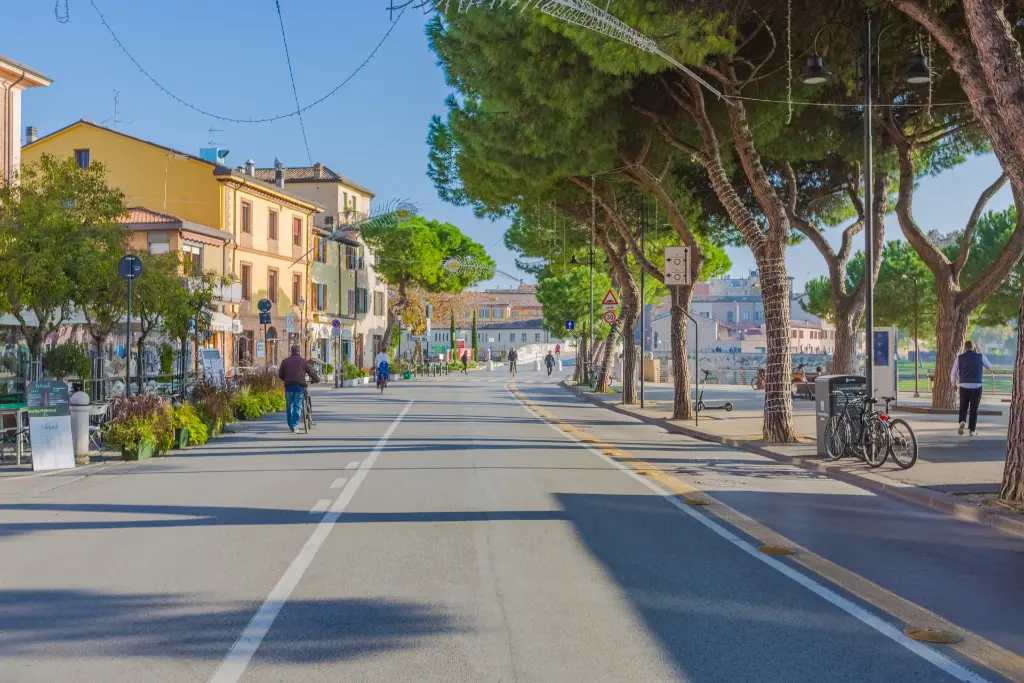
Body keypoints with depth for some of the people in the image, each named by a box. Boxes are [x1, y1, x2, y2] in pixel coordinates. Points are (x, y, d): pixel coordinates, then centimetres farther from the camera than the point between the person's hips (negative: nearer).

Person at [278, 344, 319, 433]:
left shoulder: (285, 361, 8)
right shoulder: (303, 361, 3)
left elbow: (280, 375, 12)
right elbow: (312, 372, 8)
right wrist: (317, 379, 28)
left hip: (288, 386, 2)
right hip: (299, 386, -2)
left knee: (289, 407, 14)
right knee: (297, 407, -1)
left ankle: (290, 425, 19)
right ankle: (294, 426, -9)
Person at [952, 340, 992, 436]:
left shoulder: (960, 357, 2)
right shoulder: (980, 356, 2)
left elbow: (953, 372, 4)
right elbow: (990, 367, 20)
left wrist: (954, 384, 21)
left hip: (964, 386, 0)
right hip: (977, 386, 0)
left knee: (963, 407, 13)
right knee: (974, 408, 8)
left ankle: (962, 421, -14)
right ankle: (972, 430, 8)